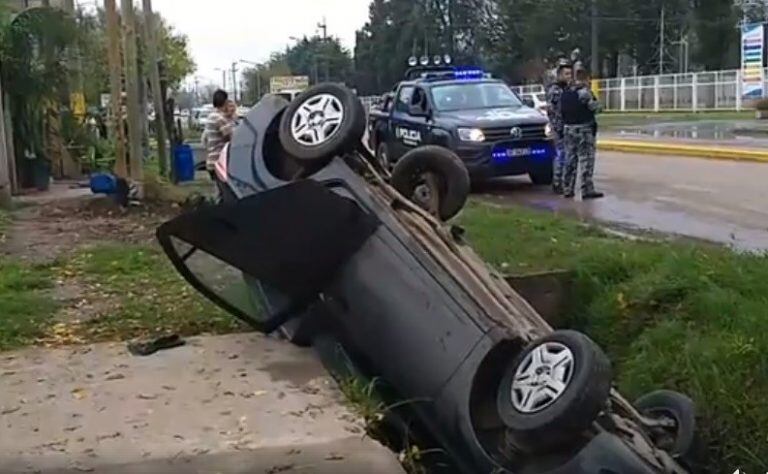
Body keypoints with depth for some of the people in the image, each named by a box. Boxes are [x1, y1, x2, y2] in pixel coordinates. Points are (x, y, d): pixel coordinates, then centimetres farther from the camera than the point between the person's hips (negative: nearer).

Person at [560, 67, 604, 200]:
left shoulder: (565, 93, 9)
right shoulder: (584, 91, -13)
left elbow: (561, 109, 8)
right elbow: (595, 107, -9)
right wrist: (593, 99, 9)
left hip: (568, 129, 7)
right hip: (584, 129, -7)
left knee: (570, 159, 12)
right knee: (586, 160, -4)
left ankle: (568, 189, 15)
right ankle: (587, 190, -7)